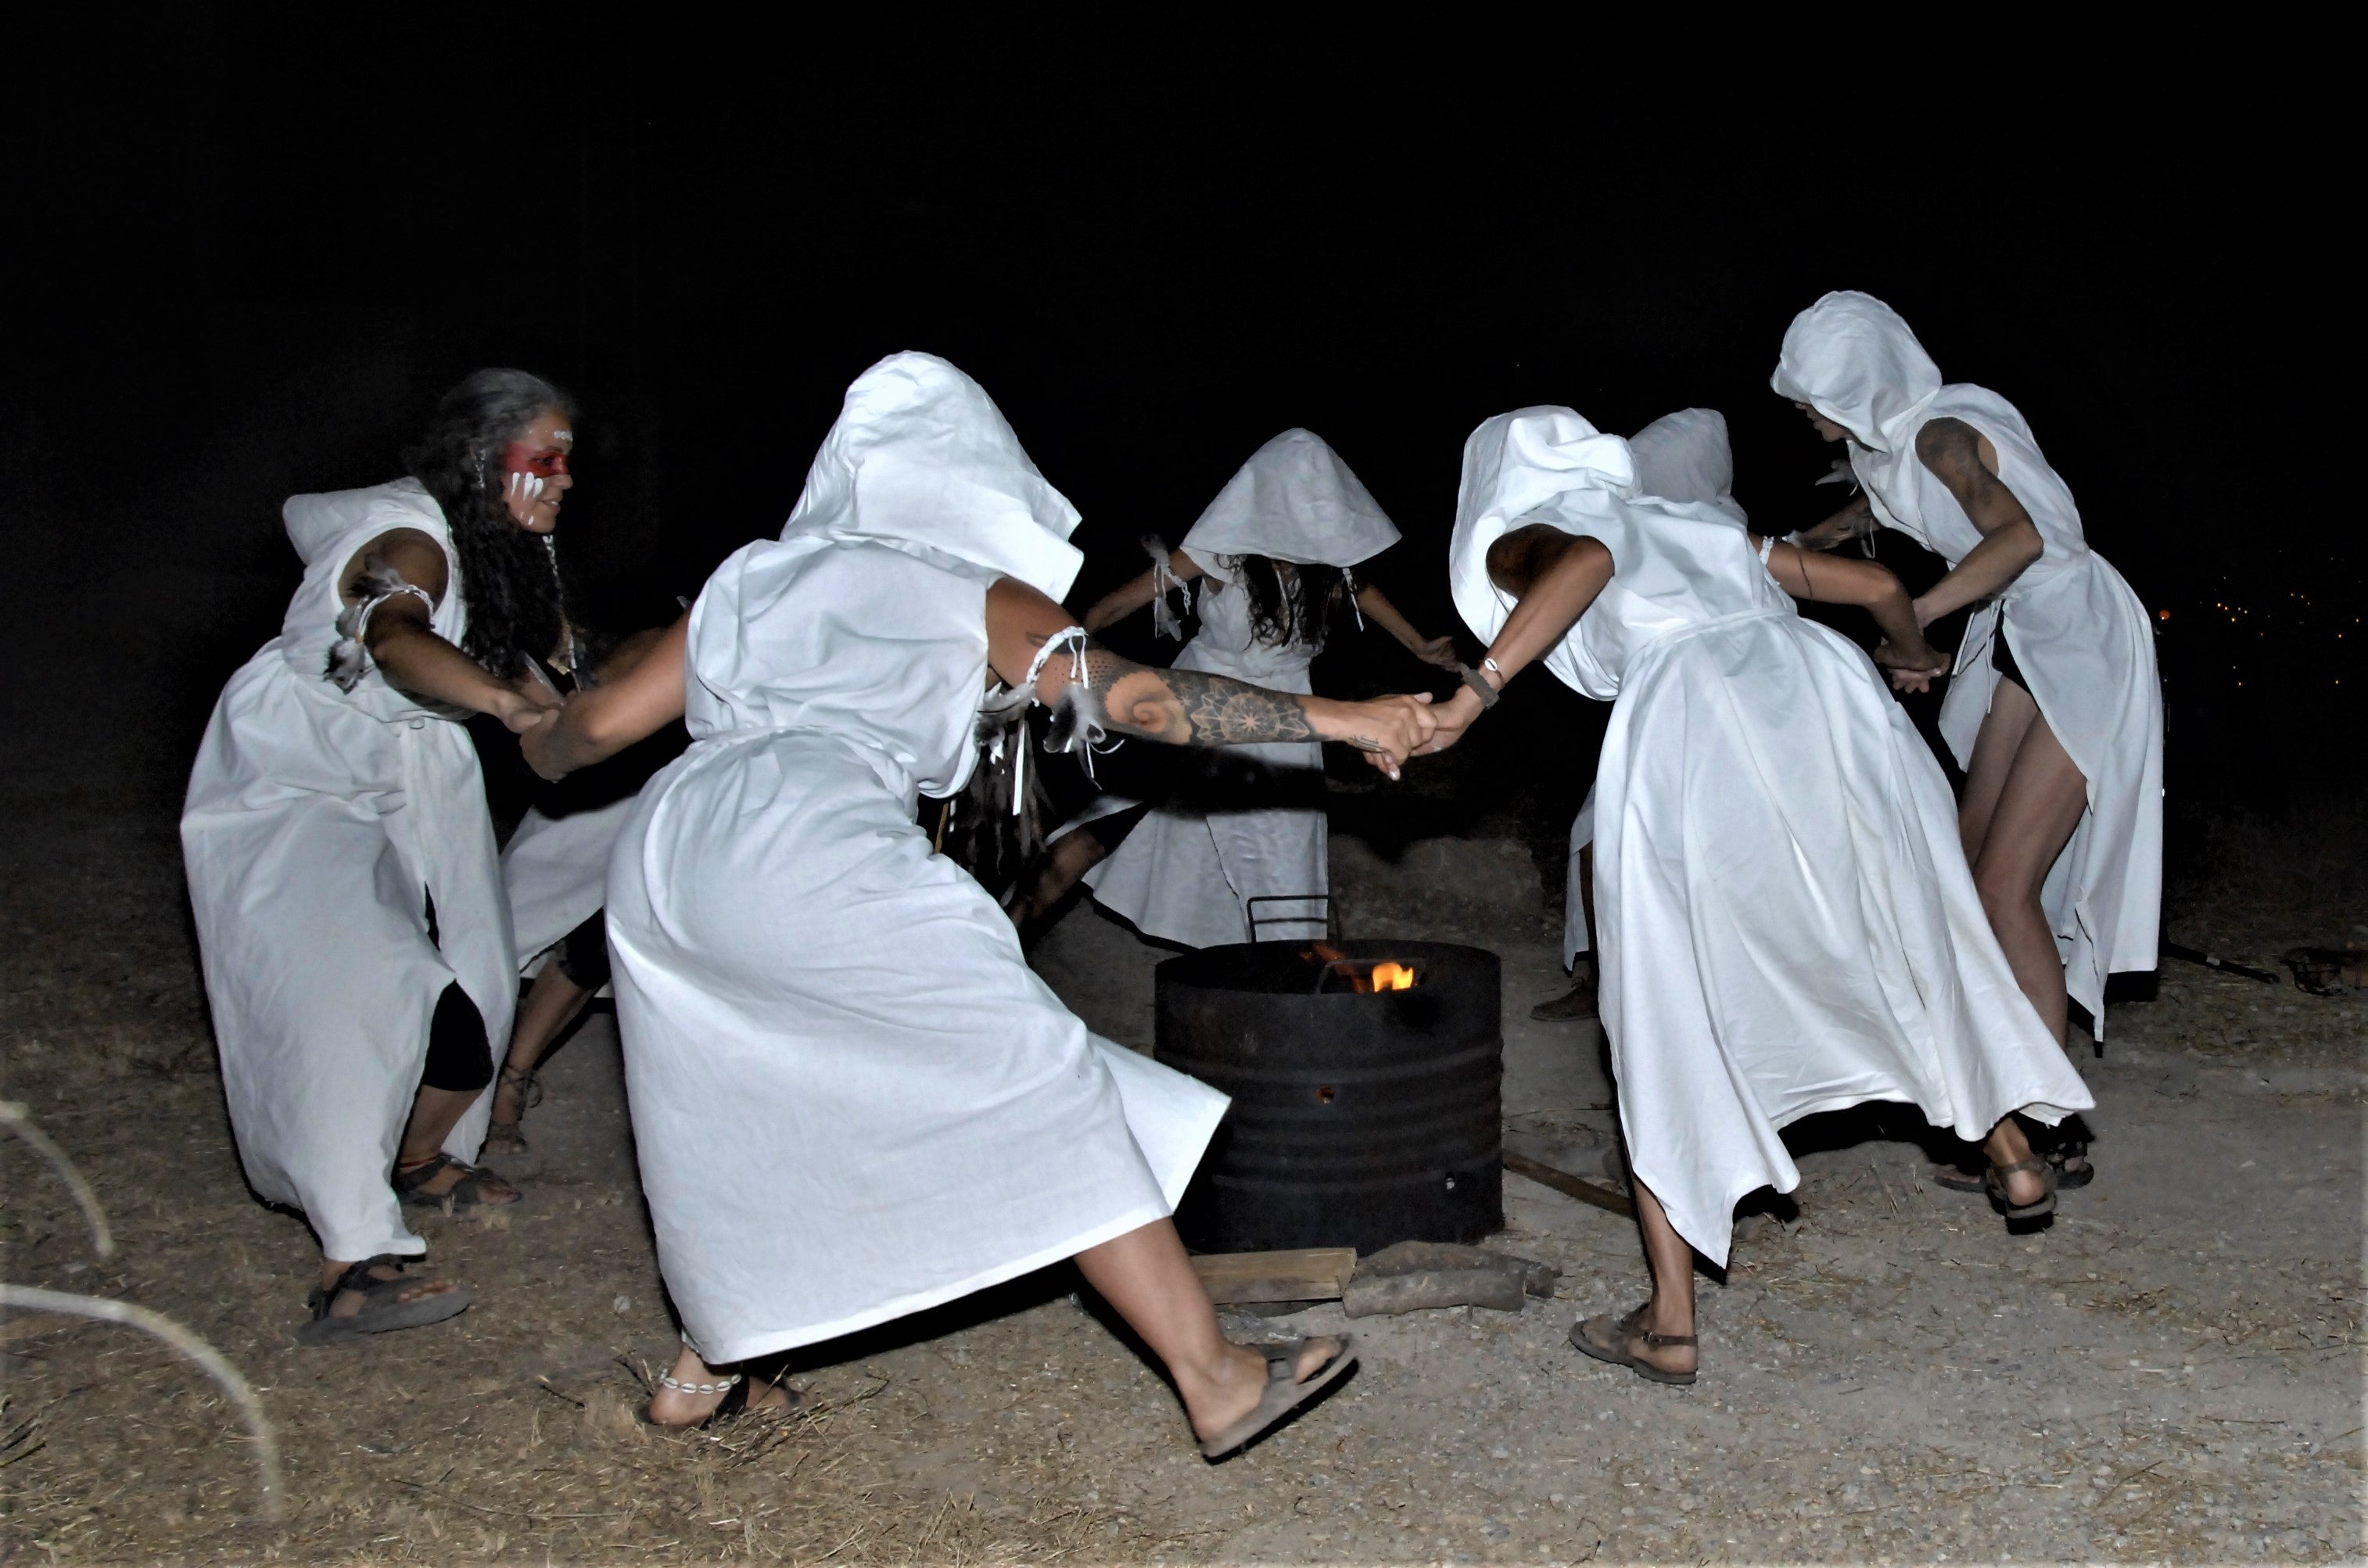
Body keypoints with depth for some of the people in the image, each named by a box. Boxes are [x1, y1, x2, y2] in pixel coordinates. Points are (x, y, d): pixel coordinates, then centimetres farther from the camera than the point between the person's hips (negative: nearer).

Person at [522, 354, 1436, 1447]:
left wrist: (543, 753, 51)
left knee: (728, 1115, 26)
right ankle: (1214, 1379, -2)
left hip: (662, 846, 7)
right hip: (813, 848, -6)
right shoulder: (981, 596, 15)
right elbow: (1130, 697, 2)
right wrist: (1333, 719, 5)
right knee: (1043, 1083, -2)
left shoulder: (758, 576, 28)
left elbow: (603, 721, 28)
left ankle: (700, 1374, 41)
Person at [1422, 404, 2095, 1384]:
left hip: (1689, 725, -5)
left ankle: (1670, 1323, 9)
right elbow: (1879, 586, 33)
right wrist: (1912, 660, 54)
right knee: (1918, 938, 28)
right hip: (1825, 691, 5)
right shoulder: (1696, 522, 32)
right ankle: (2014, 1161, 42)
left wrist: (1474, 693, -16)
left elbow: (1587, 561, -9)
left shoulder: (1518, 538, 17)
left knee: (1667, 1023, 7)